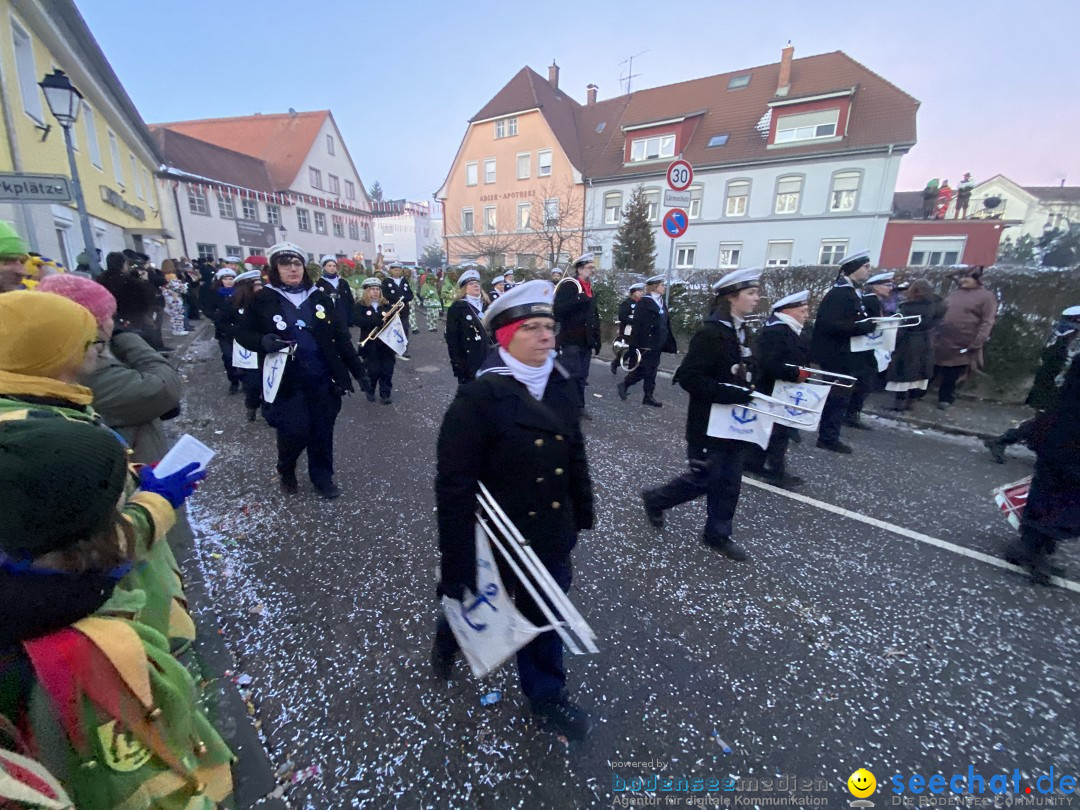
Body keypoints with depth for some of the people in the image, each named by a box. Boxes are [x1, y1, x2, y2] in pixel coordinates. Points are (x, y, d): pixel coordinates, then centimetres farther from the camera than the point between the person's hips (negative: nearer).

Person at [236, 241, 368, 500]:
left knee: (322, 431, 8)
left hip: (322, 379, 2)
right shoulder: (262, 299, -1)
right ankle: (286, 471, 28)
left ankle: (322, 477, 28)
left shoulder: (320, 298, 5)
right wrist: (262, 341, -19)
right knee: (295, 431, -4)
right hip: (287, 381, -2)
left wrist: (359, 371, 5)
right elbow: (243, 334, 5)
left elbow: (341, 337, 7)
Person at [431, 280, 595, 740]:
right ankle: (449, 637, 59)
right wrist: (456, 561, -20)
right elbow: (455, 484, -22)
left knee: (545, 616, 21)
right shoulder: (479, 396, -23)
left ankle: (546, 695, 47)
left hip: (551, 534, 5)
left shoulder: (562, 387, -4)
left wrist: (581, 515, 12)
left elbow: (575, 455, 6)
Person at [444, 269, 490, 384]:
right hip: (469, 363, -5)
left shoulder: (487, 306, 14)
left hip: (489, 360, 6)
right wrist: (457, 362, -16)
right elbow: (452, 337, -10)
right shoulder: (457, 308, -5)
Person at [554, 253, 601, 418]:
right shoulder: (567, 285, -8)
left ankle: (579, 407, 21)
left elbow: (594, 316, 22)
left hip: (585, 342, 8)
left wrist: (595, 341, 16)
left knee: (582, 377, 11)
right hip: (571, 341, -8)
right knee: (571, 376, -6)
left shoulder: (589, 288, 19)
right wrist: (578, 300, -30)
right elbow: (558, 310, -20)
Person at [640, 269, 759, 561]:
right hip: (709, 423, -8)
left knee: (729, 481, 14)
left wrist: (747, 392, 2)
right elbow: (688, 377, -24)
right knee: (704, 479, 3)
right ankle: (655, 499, 27)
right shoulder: (710, 333, -18)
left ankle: (717, 534, 30)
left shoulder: (740, 331, 8)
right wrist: (732, 393, -26)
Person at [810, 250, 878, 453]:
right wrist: (866, 326, -23)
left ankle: (829, 436, 25)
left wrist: (870, 324, 5)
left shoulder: (850, 292, 14)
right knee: (838, 397, -1)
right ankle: (829, 438, 10)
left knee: (838, 397, 15)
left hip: (845, 356, 10)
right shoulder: (839, 293, -17)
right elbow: (831, 325, -27)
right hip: (838, 357, -10)